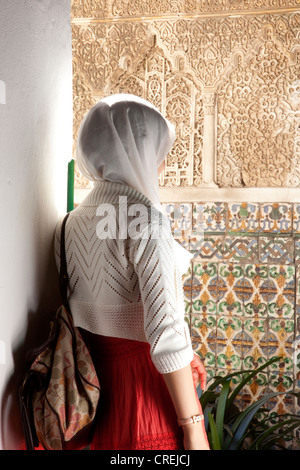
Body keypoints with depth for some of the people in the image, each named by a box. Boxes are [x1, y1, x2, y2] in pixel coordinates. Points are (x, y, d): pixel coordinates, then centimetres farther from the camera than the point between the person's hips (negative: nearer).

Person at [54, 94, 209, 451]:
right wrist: (193, 428, -17)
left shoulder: (73, 222, 5)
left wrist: (183, 353, 18)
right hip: (147, 384, -7)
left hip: (92, 381, 8)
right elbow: (165, 330, -24)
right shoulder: (144, 216, -19)